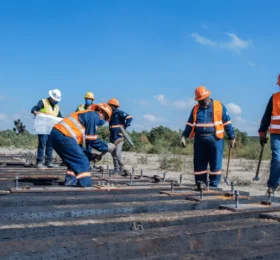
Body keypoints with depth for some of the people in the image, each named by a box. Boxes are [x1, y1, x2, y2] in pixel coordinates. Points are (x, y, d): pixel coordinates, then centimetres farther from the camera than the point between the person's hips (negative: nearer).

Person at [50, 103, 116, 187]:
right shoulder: (94, 116, 0)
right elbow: (92, 139, -4)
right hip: (64, 136, -10)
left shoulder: (86, 114, 29)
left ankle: (70, 184, 17)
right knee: (83, 162, -4)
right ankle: (85, 186, -5)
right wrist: (106, 147, 8)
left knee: (74, 162, 19)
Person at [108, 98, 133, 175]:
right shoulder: (111, 114, 15)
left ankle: (121, 168, -4)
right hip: (112, 137, 9)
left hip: (119, 137, -9)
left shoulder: (119, 113, -9)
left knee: (117, 153, -14)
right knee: (113, 154, 10)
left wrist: (124, 127, -25)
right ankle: (116, 169, 17)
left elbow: (129, 118, -20)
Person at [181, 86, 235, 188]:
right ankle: (200, 184, 13)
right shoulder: (195, 109, 13)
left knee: (215, 163, 0)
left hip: (215, 139, -3)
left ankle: (214, 185, 8)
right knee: (199, 164, 4)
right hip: (199, 139, 3)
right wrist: (184, 136, 4)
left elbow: (227, 123, 6)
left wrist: (231, 137, 5)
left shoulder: (219, 106, 4)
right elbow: (190, 124, 16)